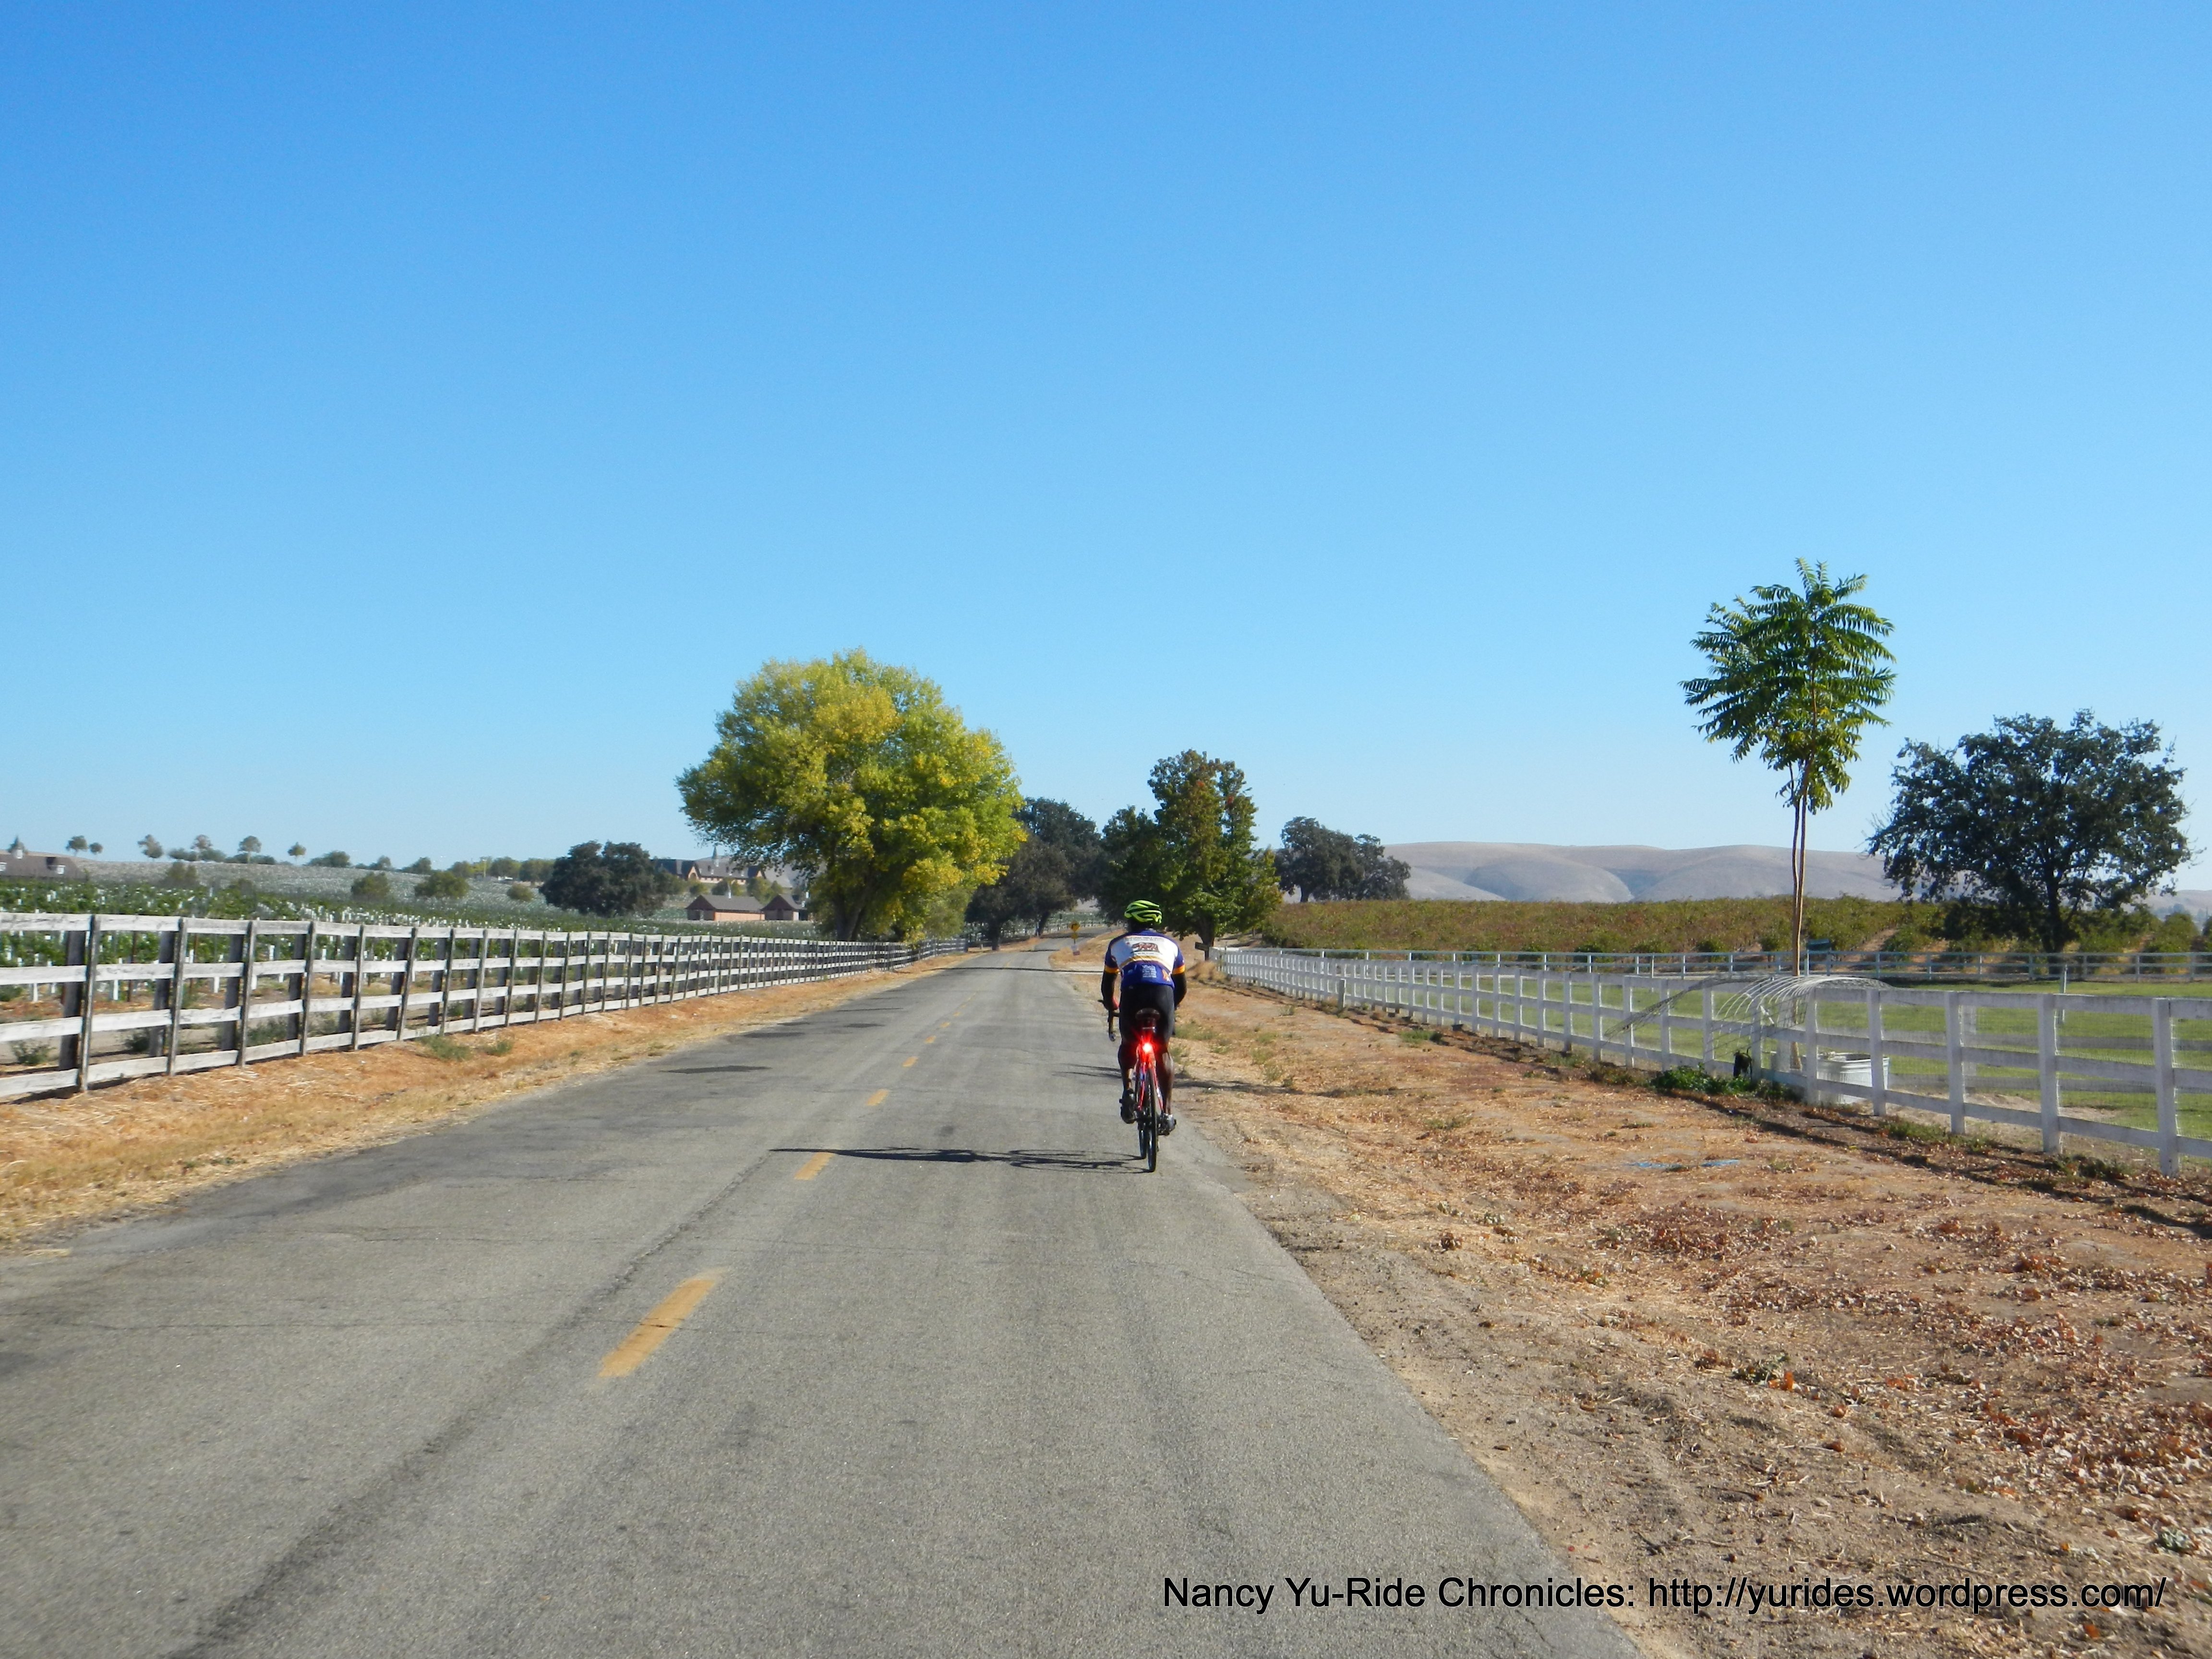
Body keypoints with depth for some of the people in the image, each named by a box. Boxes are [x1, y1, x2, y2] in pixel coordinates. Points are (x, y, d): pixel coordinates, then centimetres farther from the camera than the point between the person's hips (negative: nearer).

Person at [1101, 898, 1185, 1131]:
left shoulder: (1118, 944, 29)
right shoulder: (1170, 944, 31)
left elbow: (1107, 984, 34)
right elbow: (1181, 987, 34)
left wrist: (1111, 1008, 51)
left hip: (1132, 993, -1)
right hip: (1164, 993, 1)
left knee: (1128, 1045, 26)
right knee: (1162, 1053, 17)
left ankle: (1128, 1091, 8)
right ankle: (1168, 1112, 10)